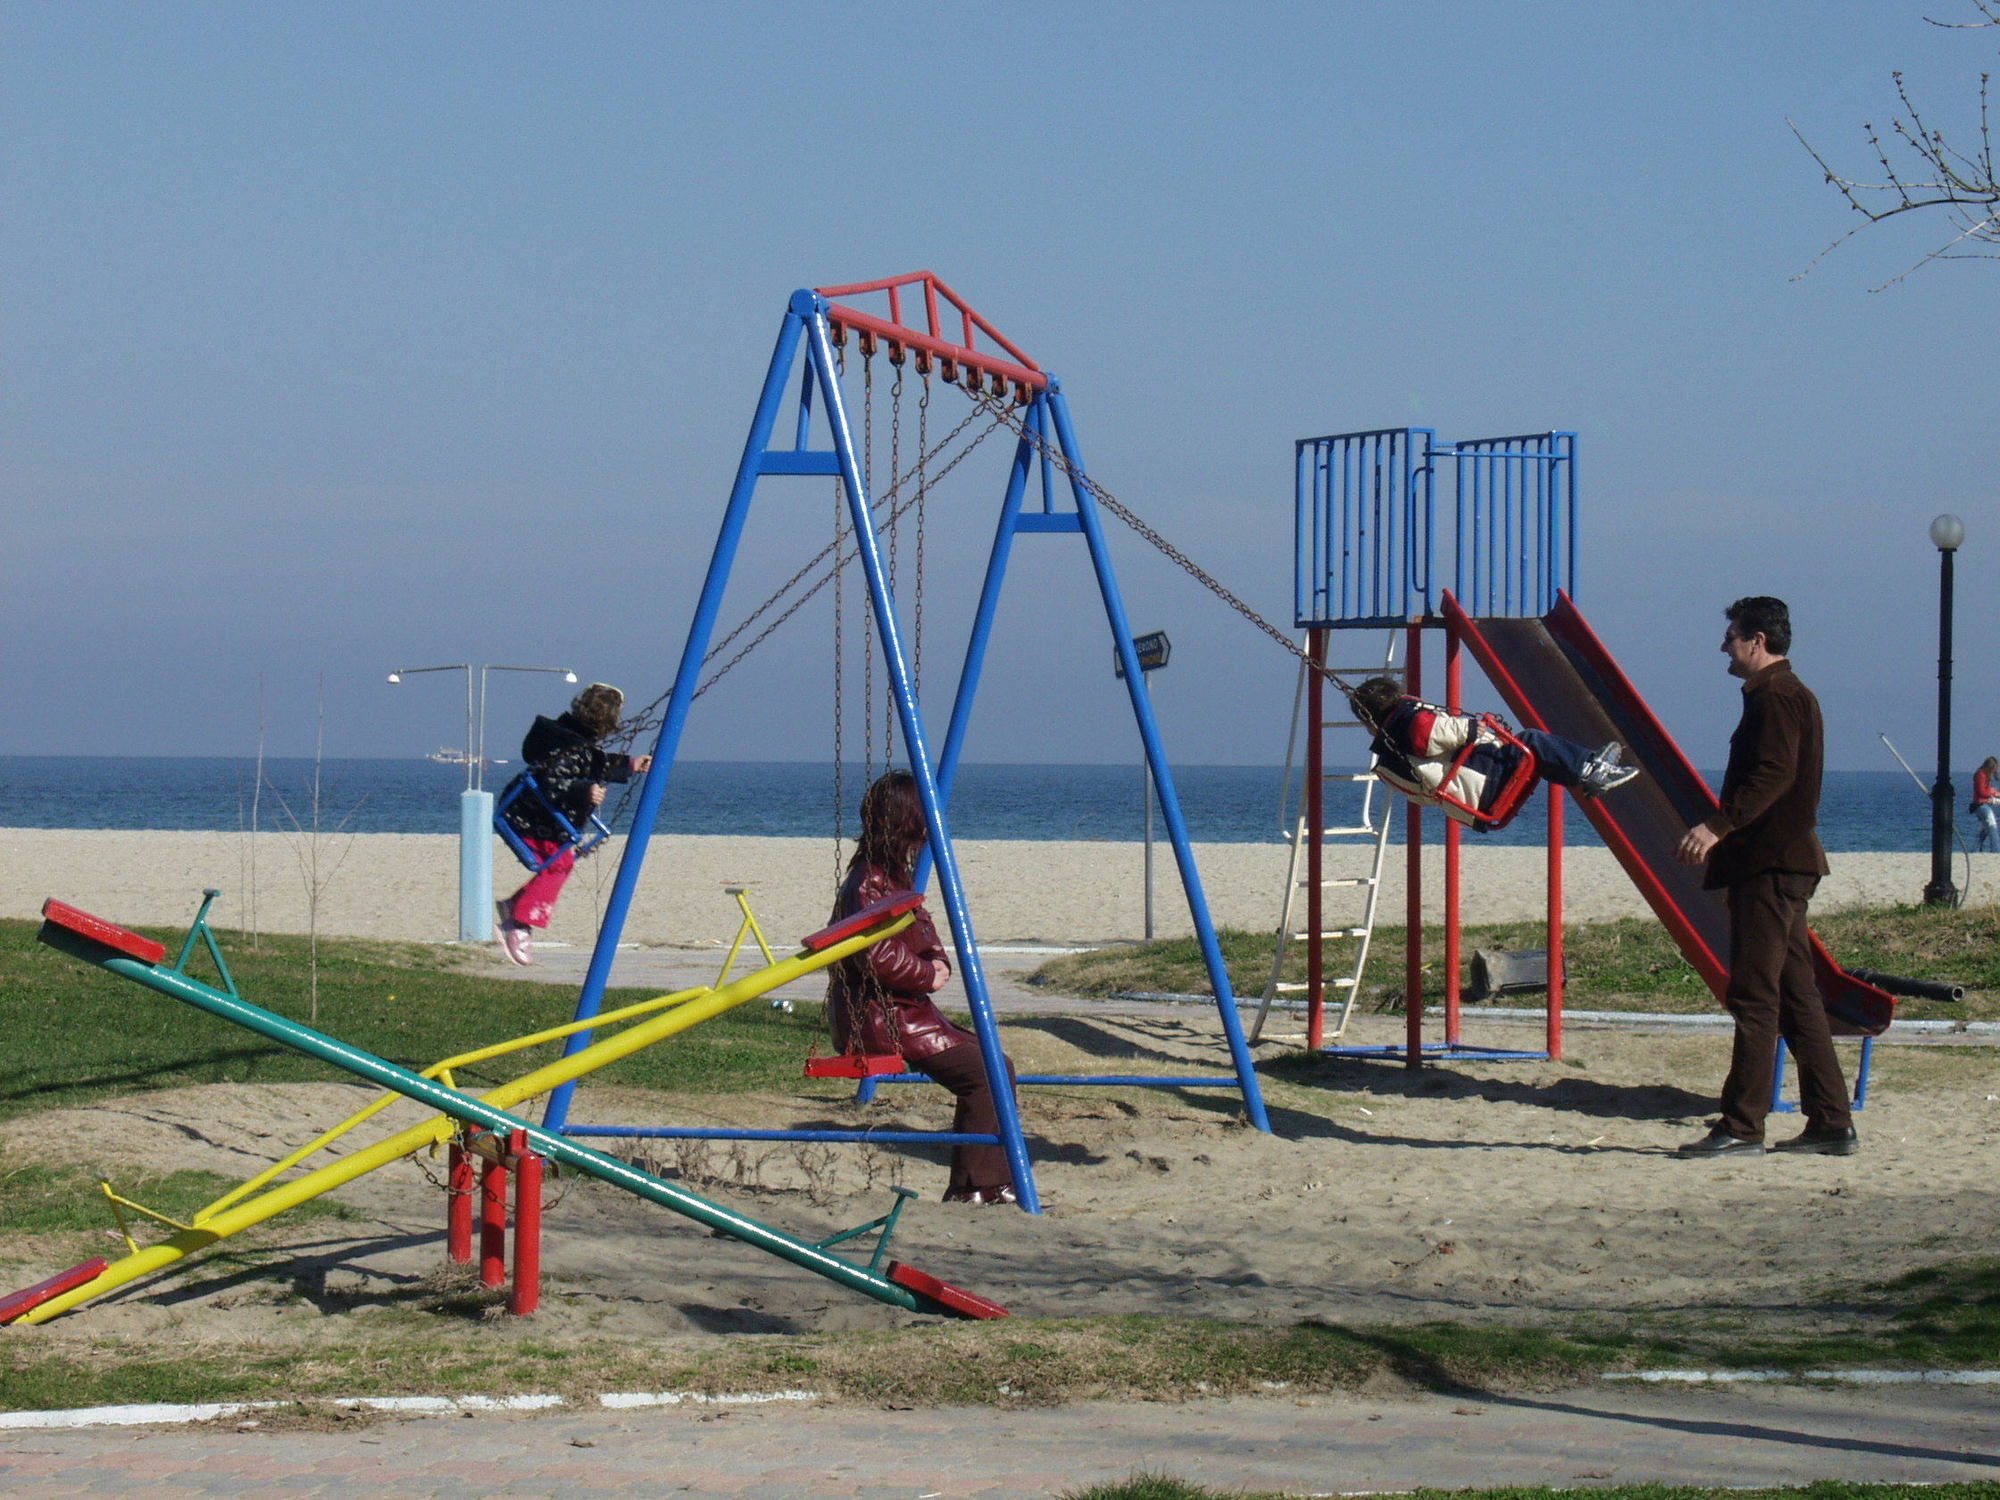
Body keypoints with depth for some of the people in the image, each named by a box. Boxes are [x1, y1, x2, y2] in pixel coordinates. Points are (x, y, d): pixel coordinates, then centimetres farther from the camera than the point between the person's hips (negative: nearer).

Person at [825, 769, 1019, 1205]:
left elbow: (921, 935, 24)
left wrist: (937, 961, 3)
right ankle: (971, 1188, -9)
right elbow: (877, 957, -25)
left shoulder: (897, 875, 15)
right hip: (877, 1019, -11)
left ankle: (990, 1182, 7)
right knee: (987, 1073, -14)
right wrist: (927, 975, -11)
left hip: (903, 1011, 11)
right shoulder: (870, 882, -17)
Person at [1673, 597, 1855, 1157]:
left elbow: (1773, 776, -23)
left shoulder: (1777, 697, -11)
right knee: (1795, 996, 10)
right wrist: (1720, 833, 25)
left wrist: (1716, 826, -30)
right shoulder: (1783, 694, 21)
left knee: (1754, 997, -10)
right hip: (1783, 863, 11)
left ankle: (1742, 1127, -10)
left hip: (1770, 866, -11)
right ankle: (1831, 1122, 11)